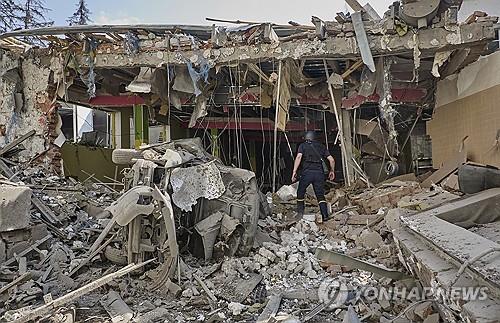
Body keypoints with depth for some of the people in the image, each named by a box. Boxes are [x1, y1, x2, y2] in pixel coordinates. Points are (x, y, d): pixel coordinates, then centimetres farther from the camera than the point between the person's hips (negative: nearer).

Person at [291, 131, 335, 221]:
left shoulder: (303, 145, 11)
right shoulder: (321, 146, 20)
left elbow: (298, 157, -8)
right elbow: (332, 160, 14)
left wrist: (294, 171, -11)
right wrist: (332, 171, 28)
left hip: (307, 172, -2)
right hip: (319, 173, 3)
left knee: (300, 192, 15)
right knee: (320, 195, 8)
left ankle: (300, 213, 15)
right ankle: (325, 215, -2)